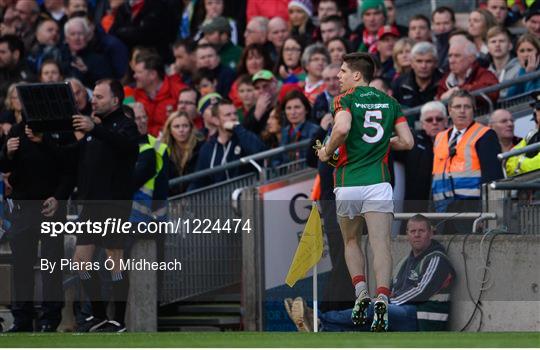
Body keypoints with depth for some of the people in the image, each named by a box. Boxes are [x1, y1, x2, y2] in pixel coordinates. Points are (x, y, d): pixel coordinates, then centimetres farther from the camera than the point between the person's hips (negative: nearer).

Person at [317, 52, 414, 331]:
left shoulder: (346, 99, -2)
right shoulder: (390, 103, 11)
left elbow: (342, 129, -22)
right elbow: (407, 142, 7)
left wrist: (327, 151, -5)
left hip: (348, 183, -1)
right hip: (378, 182, 1)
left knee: (350, 241, 19)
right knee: (381, 245, -4)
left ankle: (361, 291, 2)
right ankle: (382, 299, -23)